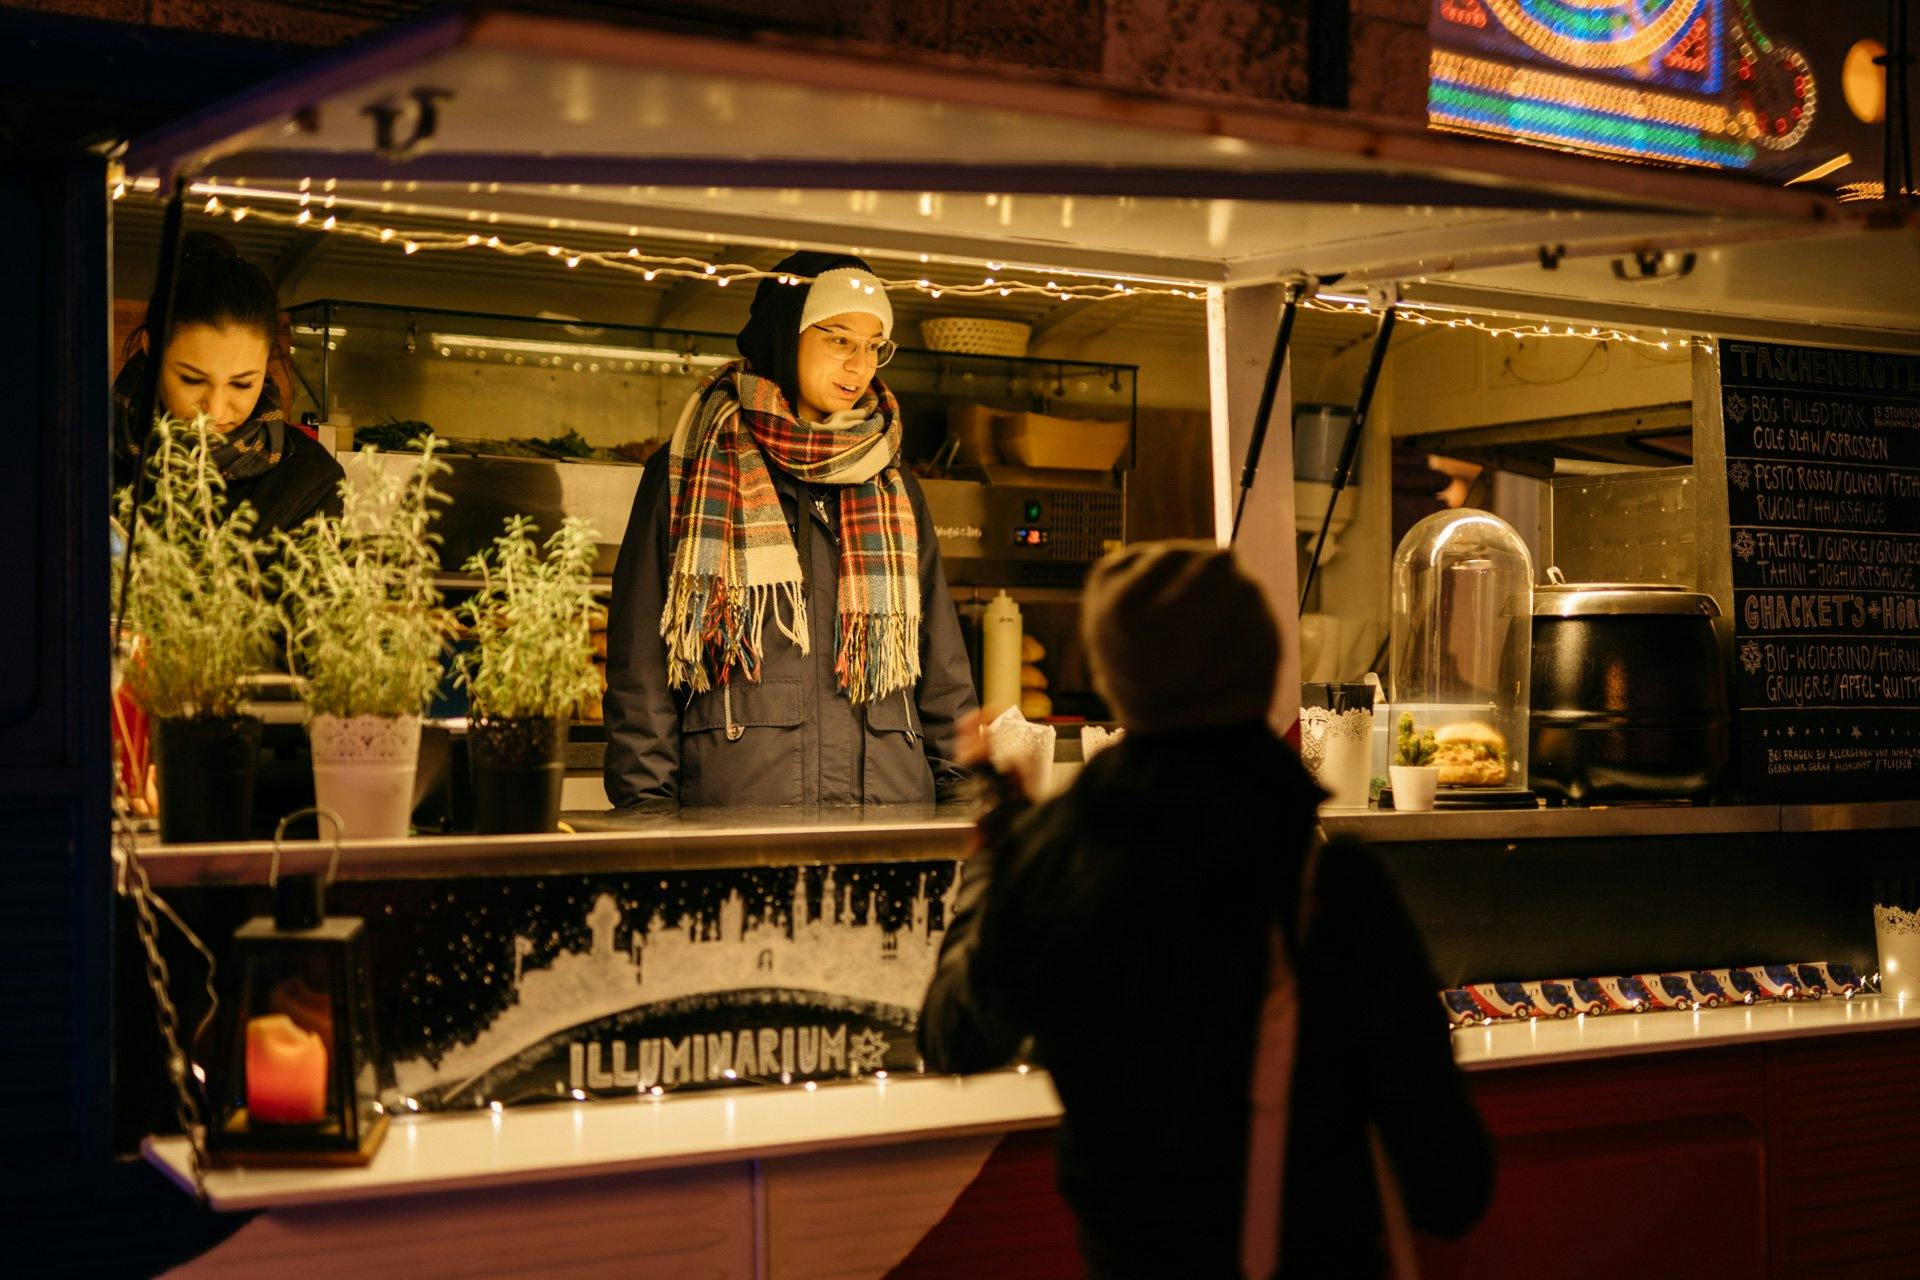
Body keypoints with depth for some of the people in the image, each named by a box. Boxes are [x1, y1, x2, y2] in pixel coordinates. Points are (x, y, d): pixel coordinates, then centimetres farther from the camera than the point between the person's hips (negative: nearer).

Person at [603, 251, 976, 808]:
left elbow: (942, 663, 18)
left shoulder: (895, 487, 18)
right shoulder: (686, 473, 8)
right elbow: (640, 663, 3)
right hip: (736, 804, -3)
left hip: (893, 796, 3)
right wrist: (647, 807, -5)